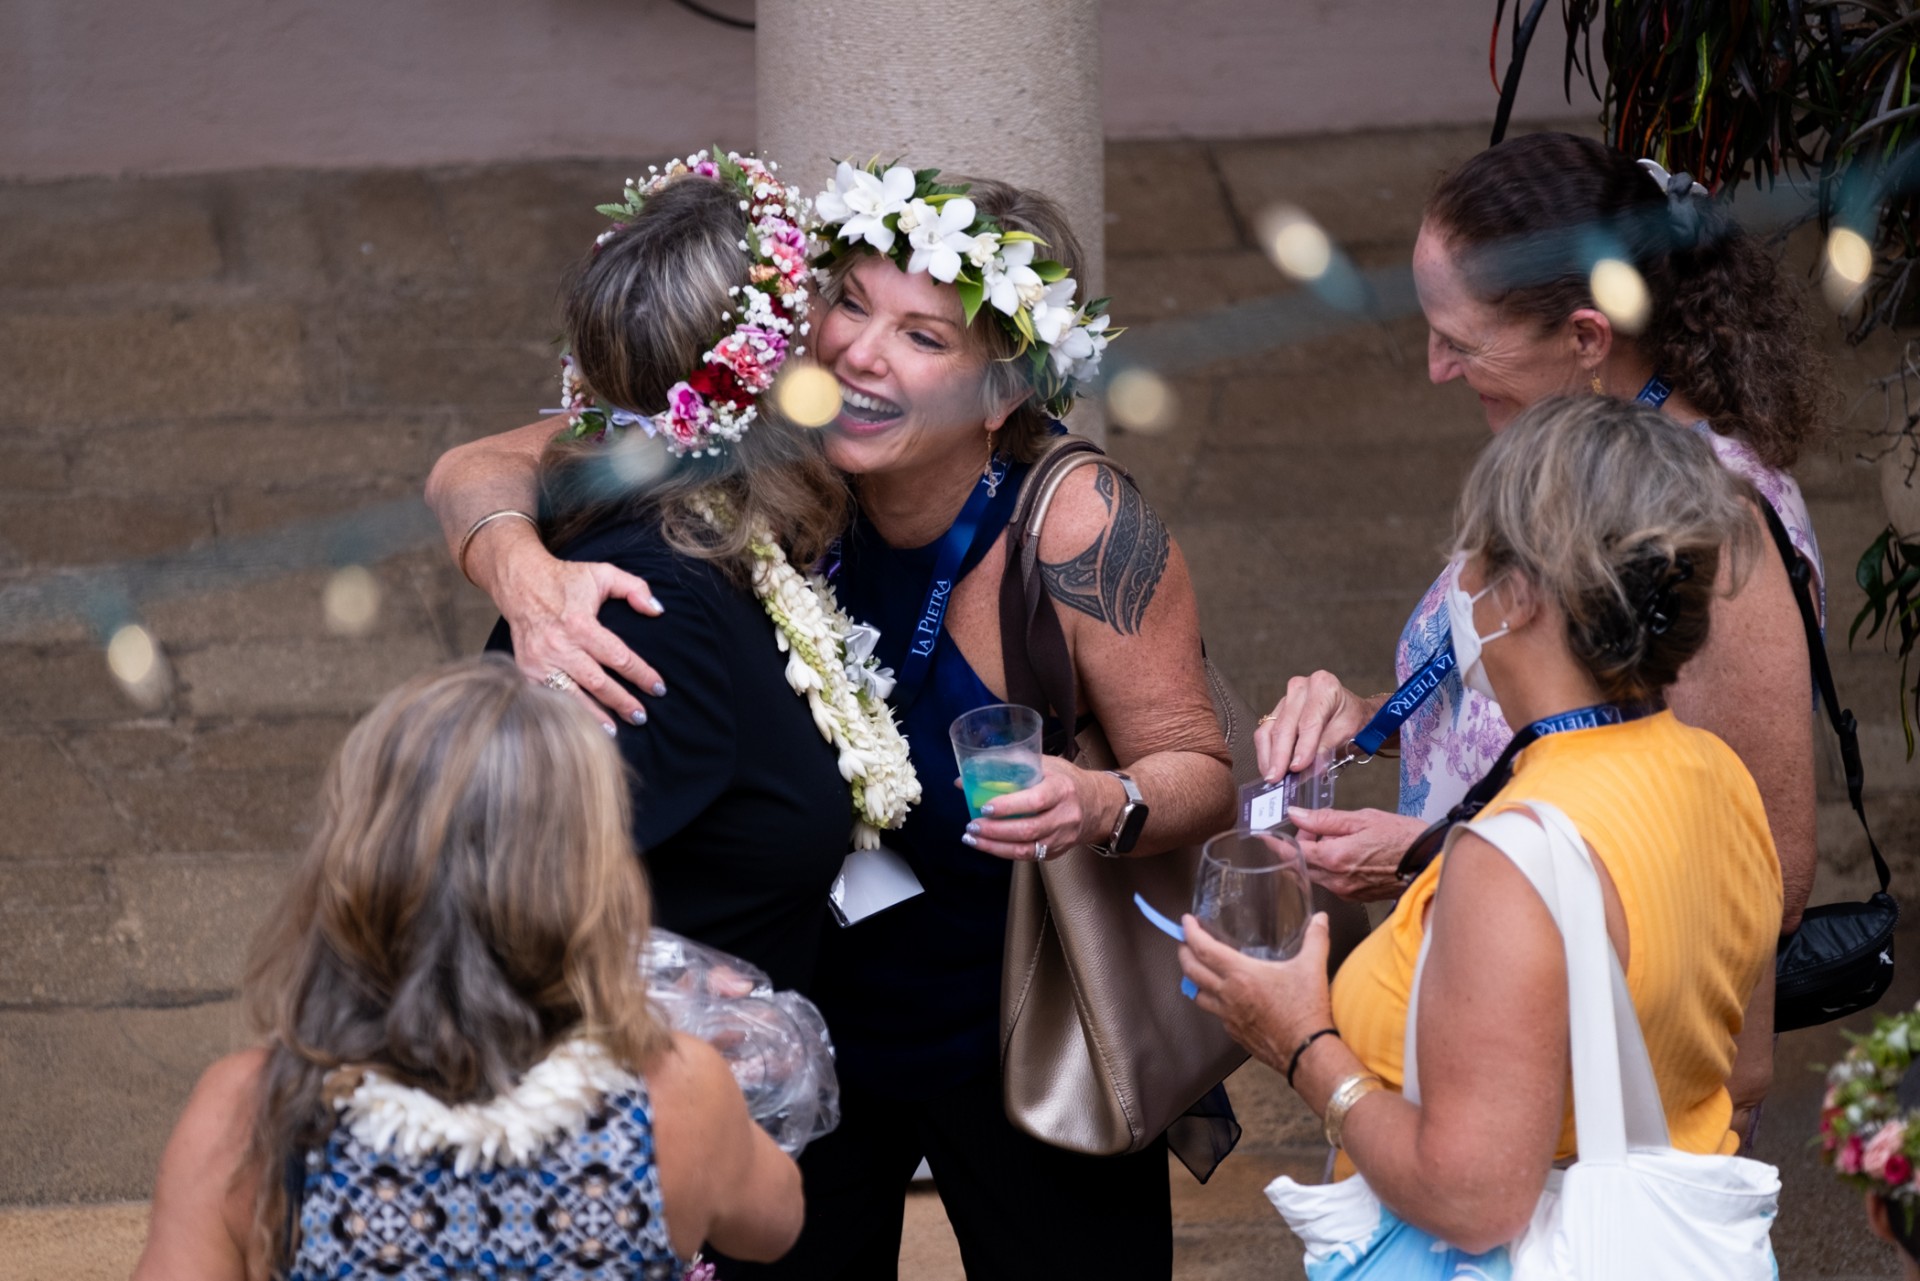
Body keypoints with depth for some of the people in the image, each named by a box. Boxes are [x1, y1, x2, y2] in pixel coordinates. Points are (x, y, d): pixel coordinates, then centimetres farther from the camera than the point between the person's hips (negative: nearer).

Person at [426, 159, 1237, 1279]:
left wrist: (1106, 808, -37)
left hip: (1021, 1052, -2)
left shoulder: (1083, 529, -25)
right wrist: (528, 576, -41)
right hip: (802, 1013, 2)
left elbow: (1203, 774, -14)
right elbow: (481, 470, -19)